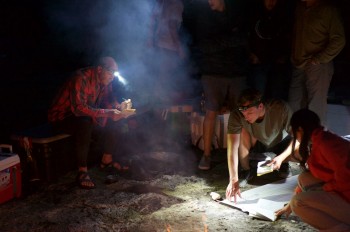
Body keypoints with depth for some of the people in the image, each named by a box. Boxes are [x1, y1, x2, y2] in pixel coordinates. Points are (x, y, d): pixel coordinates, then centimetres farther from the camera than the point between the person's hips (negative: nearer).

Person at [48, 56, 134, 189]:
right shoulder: (81, 79, -29)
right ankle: (82, 172, -31)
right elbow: (79, 108, -38)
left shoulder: (104, 81, -2)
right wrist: (108, 113, -42)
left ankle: (107, 160, 6)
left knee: (113, 123, -6)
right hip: (62, 118, -8)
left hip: (86, 116, 8)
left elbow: (108, 100, 5)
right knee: (85, 123, -38)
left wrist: (118, 107, -19)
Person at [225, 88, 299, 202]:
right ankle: (246, 170, -10)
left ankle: (284, 164, 6)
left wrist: (282, 157, -40)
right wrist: (233, 180, -46)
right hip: (256, 143, 1)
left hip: (280, 143, 0)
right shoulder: (236, 116, -35)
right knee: (242, 130, -32)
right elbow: (232, 149, -38)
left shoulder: (281, 108, -36)